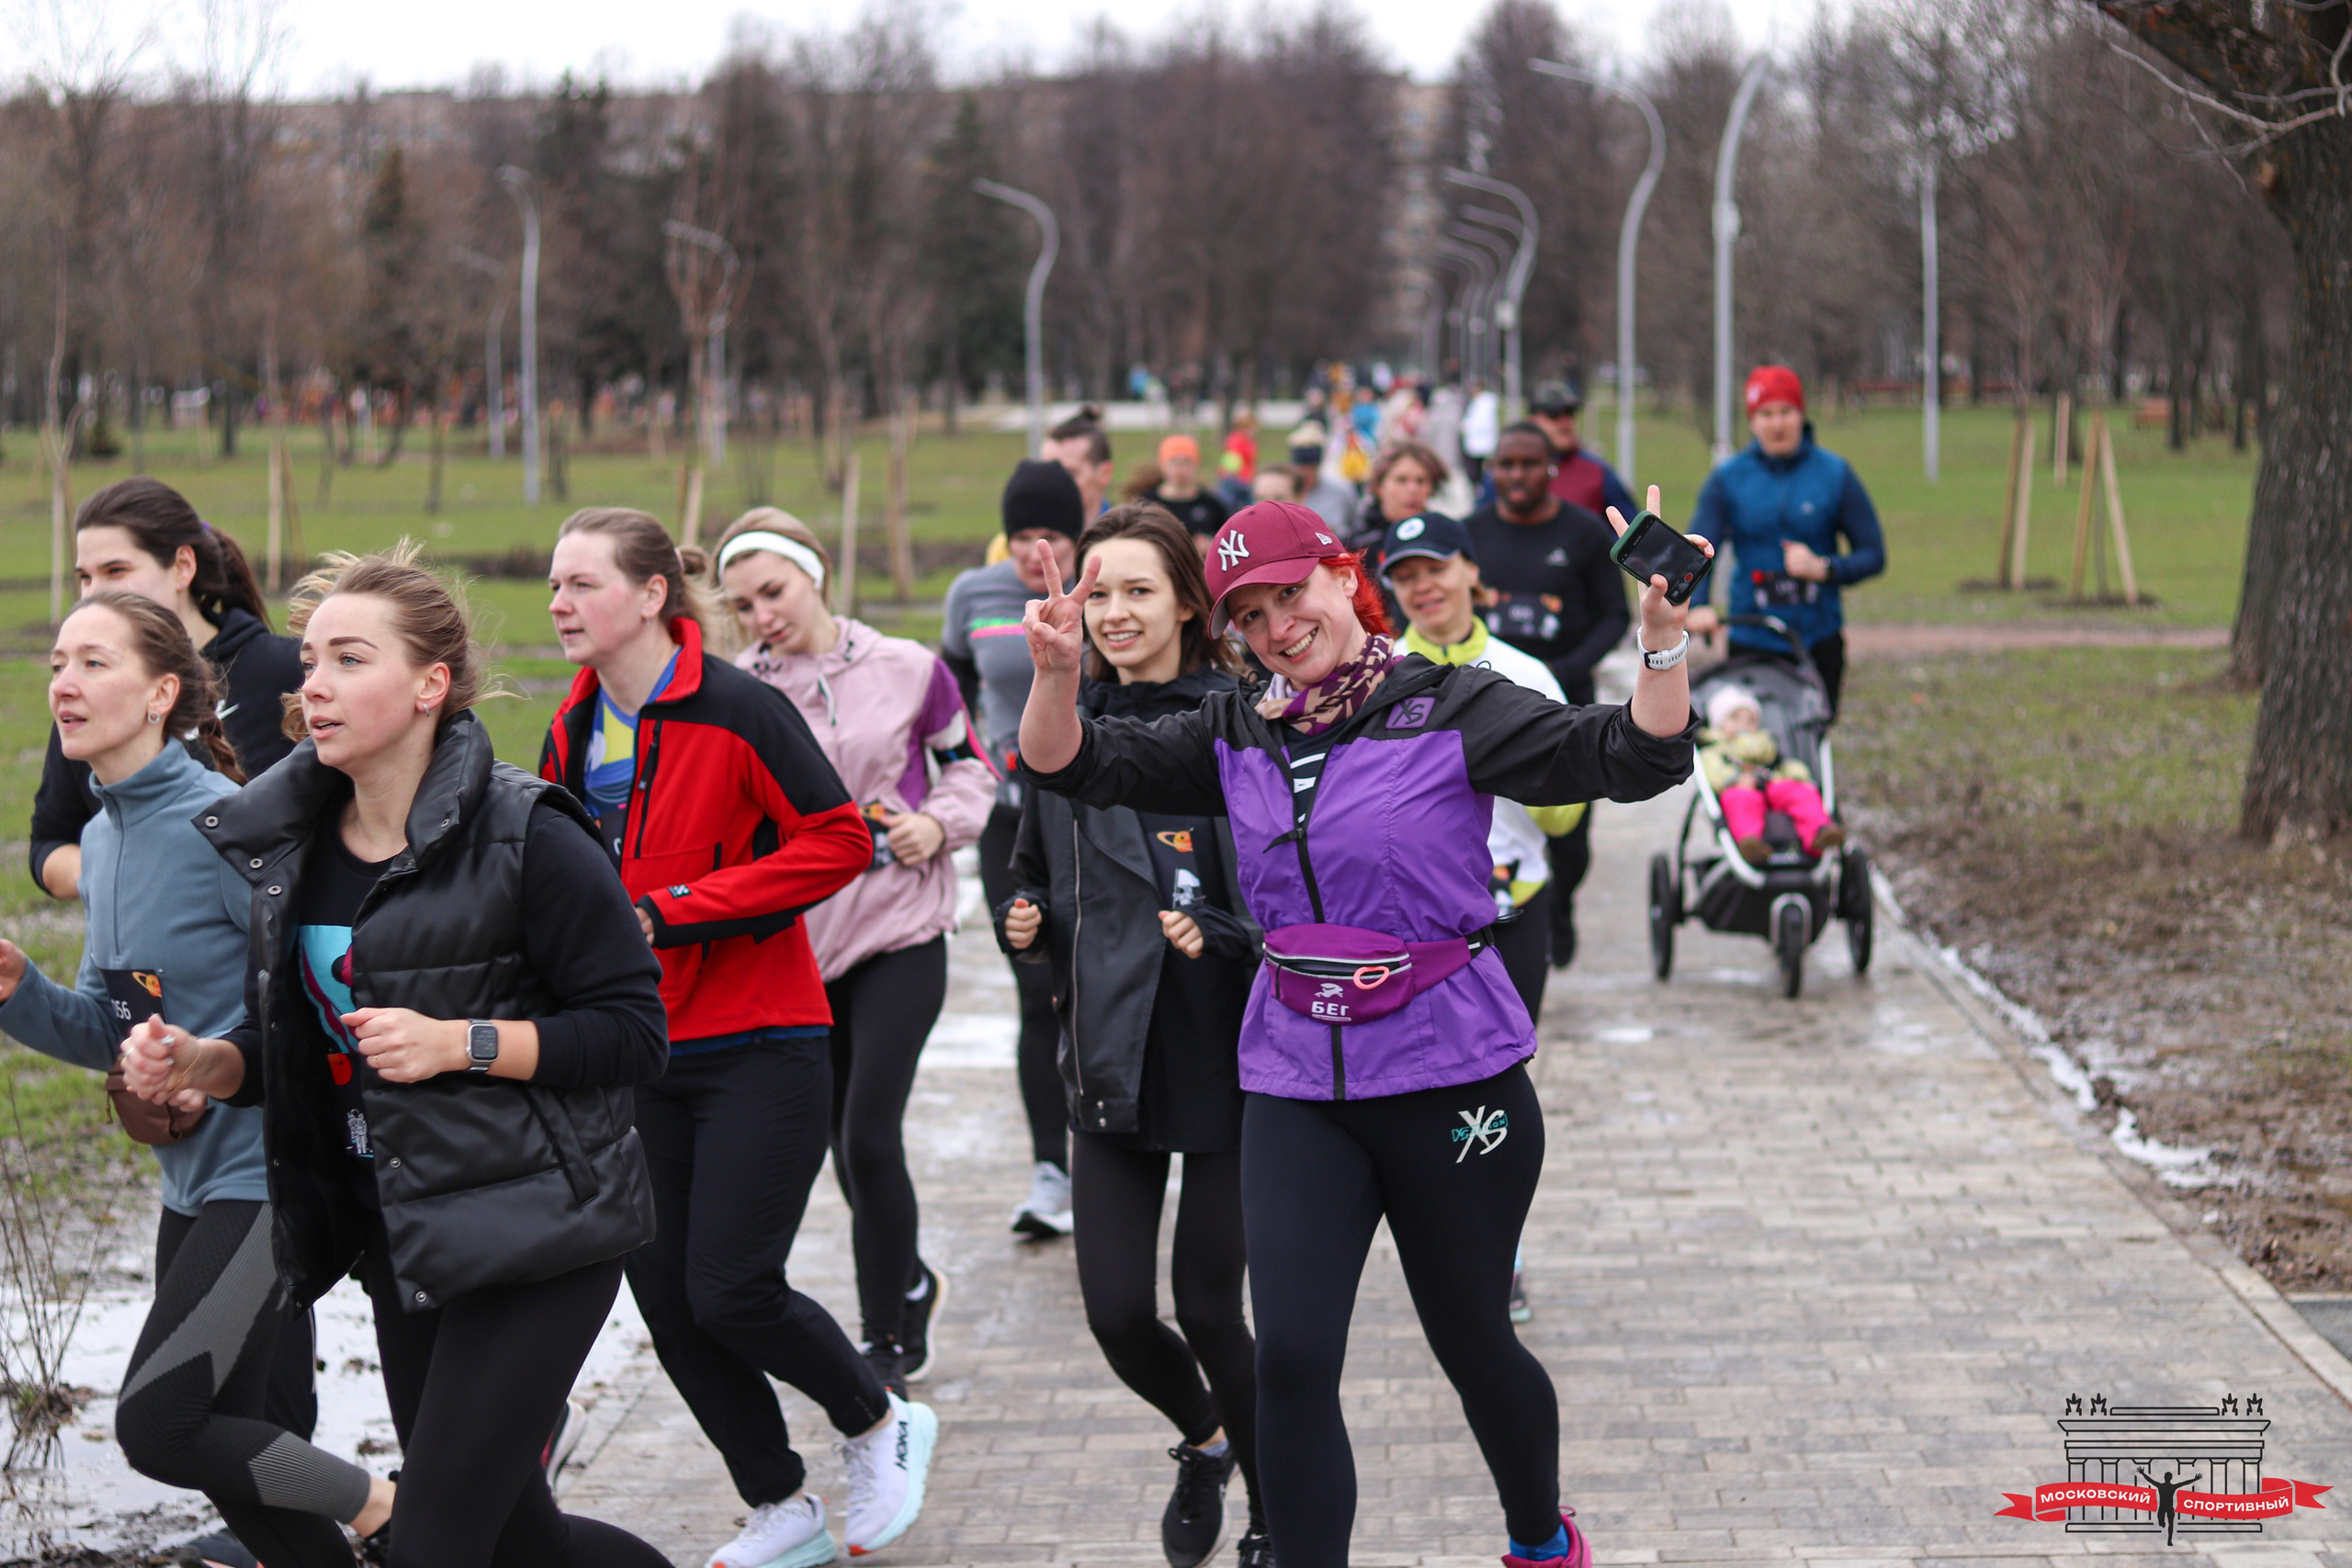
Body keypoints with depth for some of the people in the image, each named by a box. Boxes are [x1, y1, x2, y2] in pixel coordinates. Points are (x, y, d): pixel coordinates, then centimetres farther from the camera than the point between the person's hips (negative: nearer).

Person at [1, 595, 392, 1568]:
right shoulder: (103, 836, 10)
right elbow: (111, 1029, 15)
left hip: (268, 1172, -9)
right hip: (192, 1183, 9)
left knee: (157, 1427, -11)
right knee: (227, 1440, 11)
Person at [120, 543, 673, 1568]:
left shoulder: (524, 838, -15)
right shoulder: (288, 844, 6)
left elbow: (634, 1031, -14)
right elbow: (290, 1050, 15)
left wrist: (460, 1043, -23)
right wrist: (205, 1063, -6)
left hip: (534, 1227, -7)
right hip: (399, 1240, 7)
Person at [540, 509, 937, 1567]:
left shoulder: (737, 711, -13)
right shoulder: (572, 733, 7)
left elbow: (839, 843, -16)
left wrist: (674, 911, -19)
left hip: (759, 1048, -7)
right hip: (637, 1054, 7)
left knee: (730, 1290, -11)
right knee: (664, 1297, 5)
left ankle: (881, 1425, 18)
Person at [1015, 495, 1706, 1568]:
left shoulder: (1450, 708, -7)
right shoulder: (1237, 735, 6)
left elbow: (1635, 759, -14)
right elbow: (1075, 768, 2)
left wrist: (1663, 636, -31)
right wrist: (1057, 675, -18)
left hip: (1449, 1075, -3)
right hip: (1295, 1087, 3)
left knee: (1471, 1341, 14)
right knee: (1291, 1360, -8)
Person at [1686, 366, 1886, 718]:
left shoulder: (1835, 473, 3)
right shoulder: (1727, 479, 3)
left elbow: (1874, 556, 4)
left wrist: (1824, 568, -15)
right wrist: (1698, 605, -28)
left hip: (1819, 639, 0)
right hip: (1751, 642, 0)